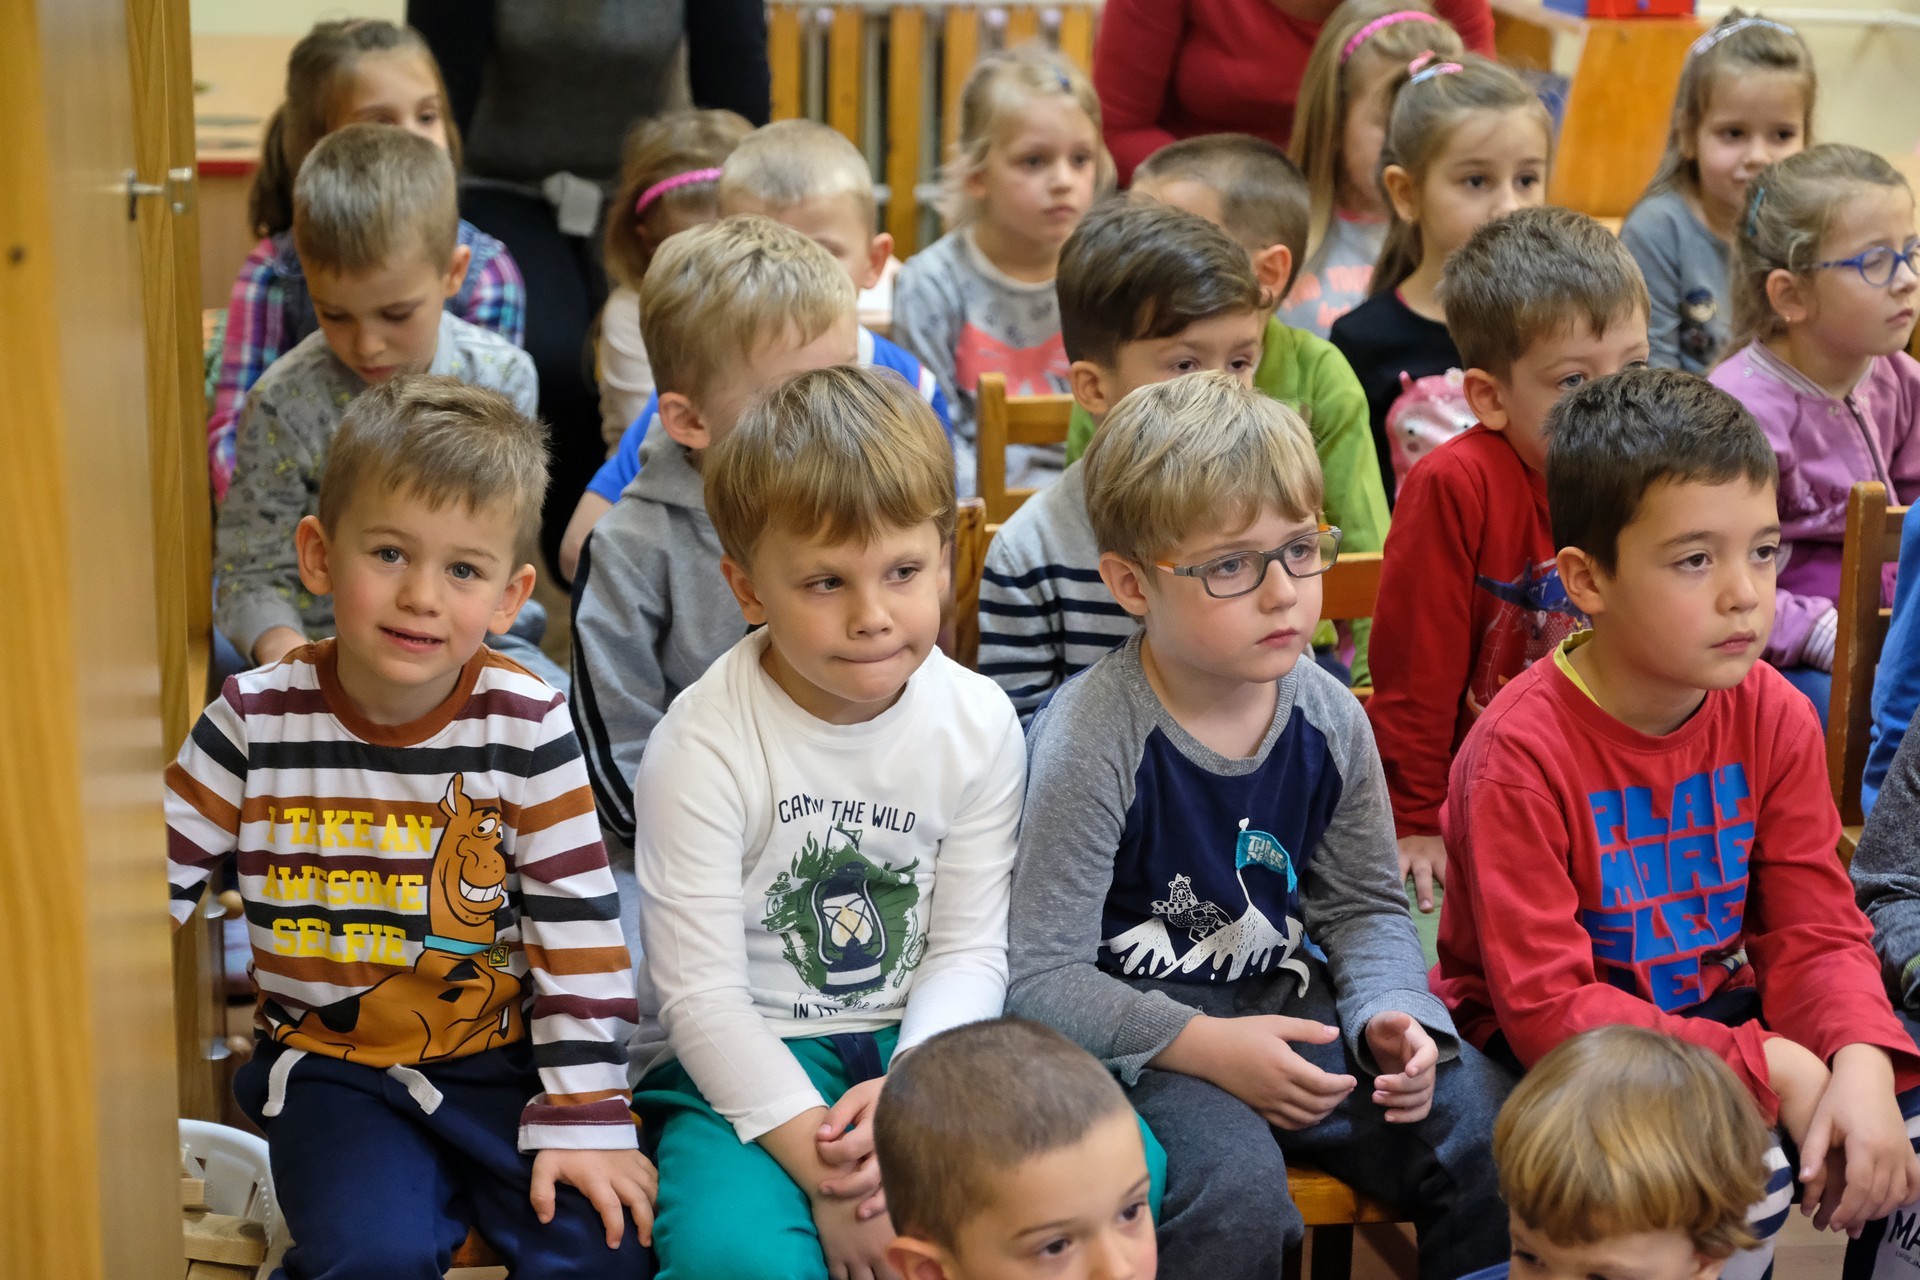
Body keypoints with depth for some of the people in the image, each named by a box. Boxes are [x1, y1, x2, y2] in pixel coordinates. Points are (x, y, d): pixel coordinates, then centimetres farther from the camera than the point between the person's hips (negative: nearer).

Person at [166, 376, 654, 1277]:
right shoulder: (257, 720, -8)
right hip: (330, 1066, 0)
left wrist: (583, 1117, -8)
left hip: (501, 1058, 0)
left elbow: (579, 929, -7)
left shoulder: (525, 725, -10)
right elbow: (153, 881, 2)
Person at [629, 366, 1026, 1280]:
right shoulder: (704, 743, -14)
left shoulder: (978, 725, -2)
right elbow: (700, 992, -14)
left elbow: (969, 951, -1)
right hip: (742, 1067, -4)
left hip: (916, 1051, 4)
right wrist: (820, 1165, -22)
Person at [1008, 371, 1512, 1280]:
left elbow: (1365, 906, 13)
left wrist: (1391, 1013, -8)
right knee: (1231, 1181, -32)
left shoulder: (1329, 720, -1)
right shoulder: (1089, 741, -18)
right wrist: (1207, 1046, -23)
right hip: (1140, 1031, -5)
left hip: (1289, 1003, 5)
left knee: (1492, 1127, -11)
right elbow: (1039, 977, -17)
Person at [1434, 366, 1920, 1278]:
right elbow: (1546, 1006, -25)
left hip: (1716, 1013, 6)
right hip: (1542, 1057, -5)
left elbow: (1816, 934, -5)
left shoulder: (1774, 718, -4)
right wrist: (1770, 1067, -28)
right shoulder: (1521, 751, -22)